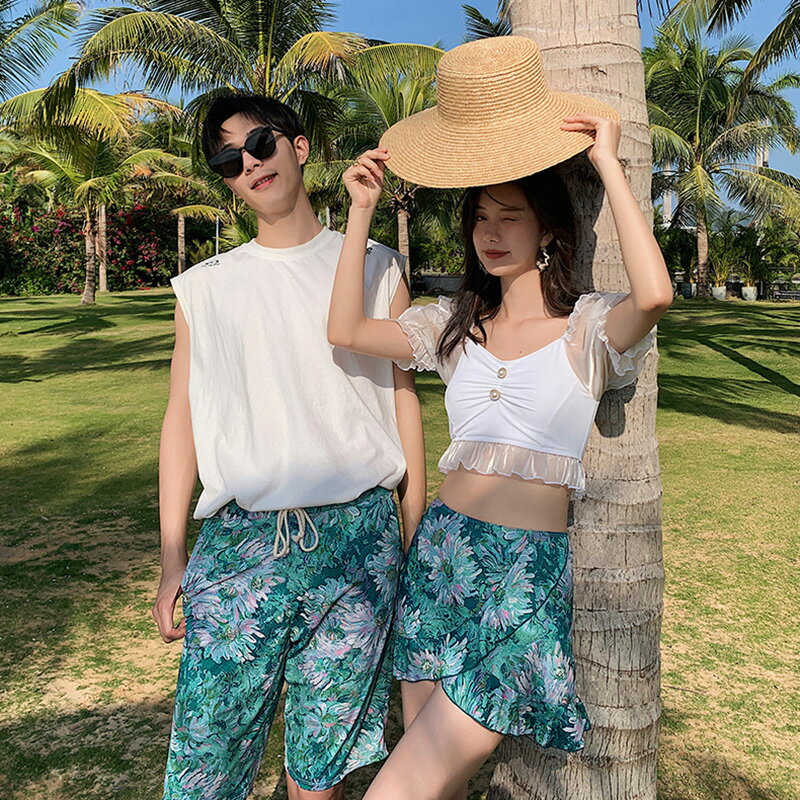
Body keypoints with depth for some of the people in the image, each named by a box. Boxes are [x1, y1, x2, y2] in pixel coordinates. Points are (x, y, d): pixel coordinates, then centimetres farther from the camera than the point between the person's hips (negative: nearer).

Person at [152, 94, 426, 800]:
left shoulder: (376, 268, 8)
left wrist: (416, 536, 6)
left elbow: (403, 397, 9)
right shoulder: (205, 287, 10)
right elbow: (182, 417, 10)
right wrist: (171, 558, 6)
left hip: (357, 536, 0)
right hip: (240, 538, 1)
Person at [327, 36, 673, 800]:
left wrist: (607, 162, -16)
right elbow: (345, 329, 2)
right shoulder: (455, 326, 11)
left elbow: (654, 292, -25)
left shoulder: (588, 327, -3)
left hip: (529, 568, -4)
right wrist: (362, 209, 0)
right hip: (439, 547, 5)